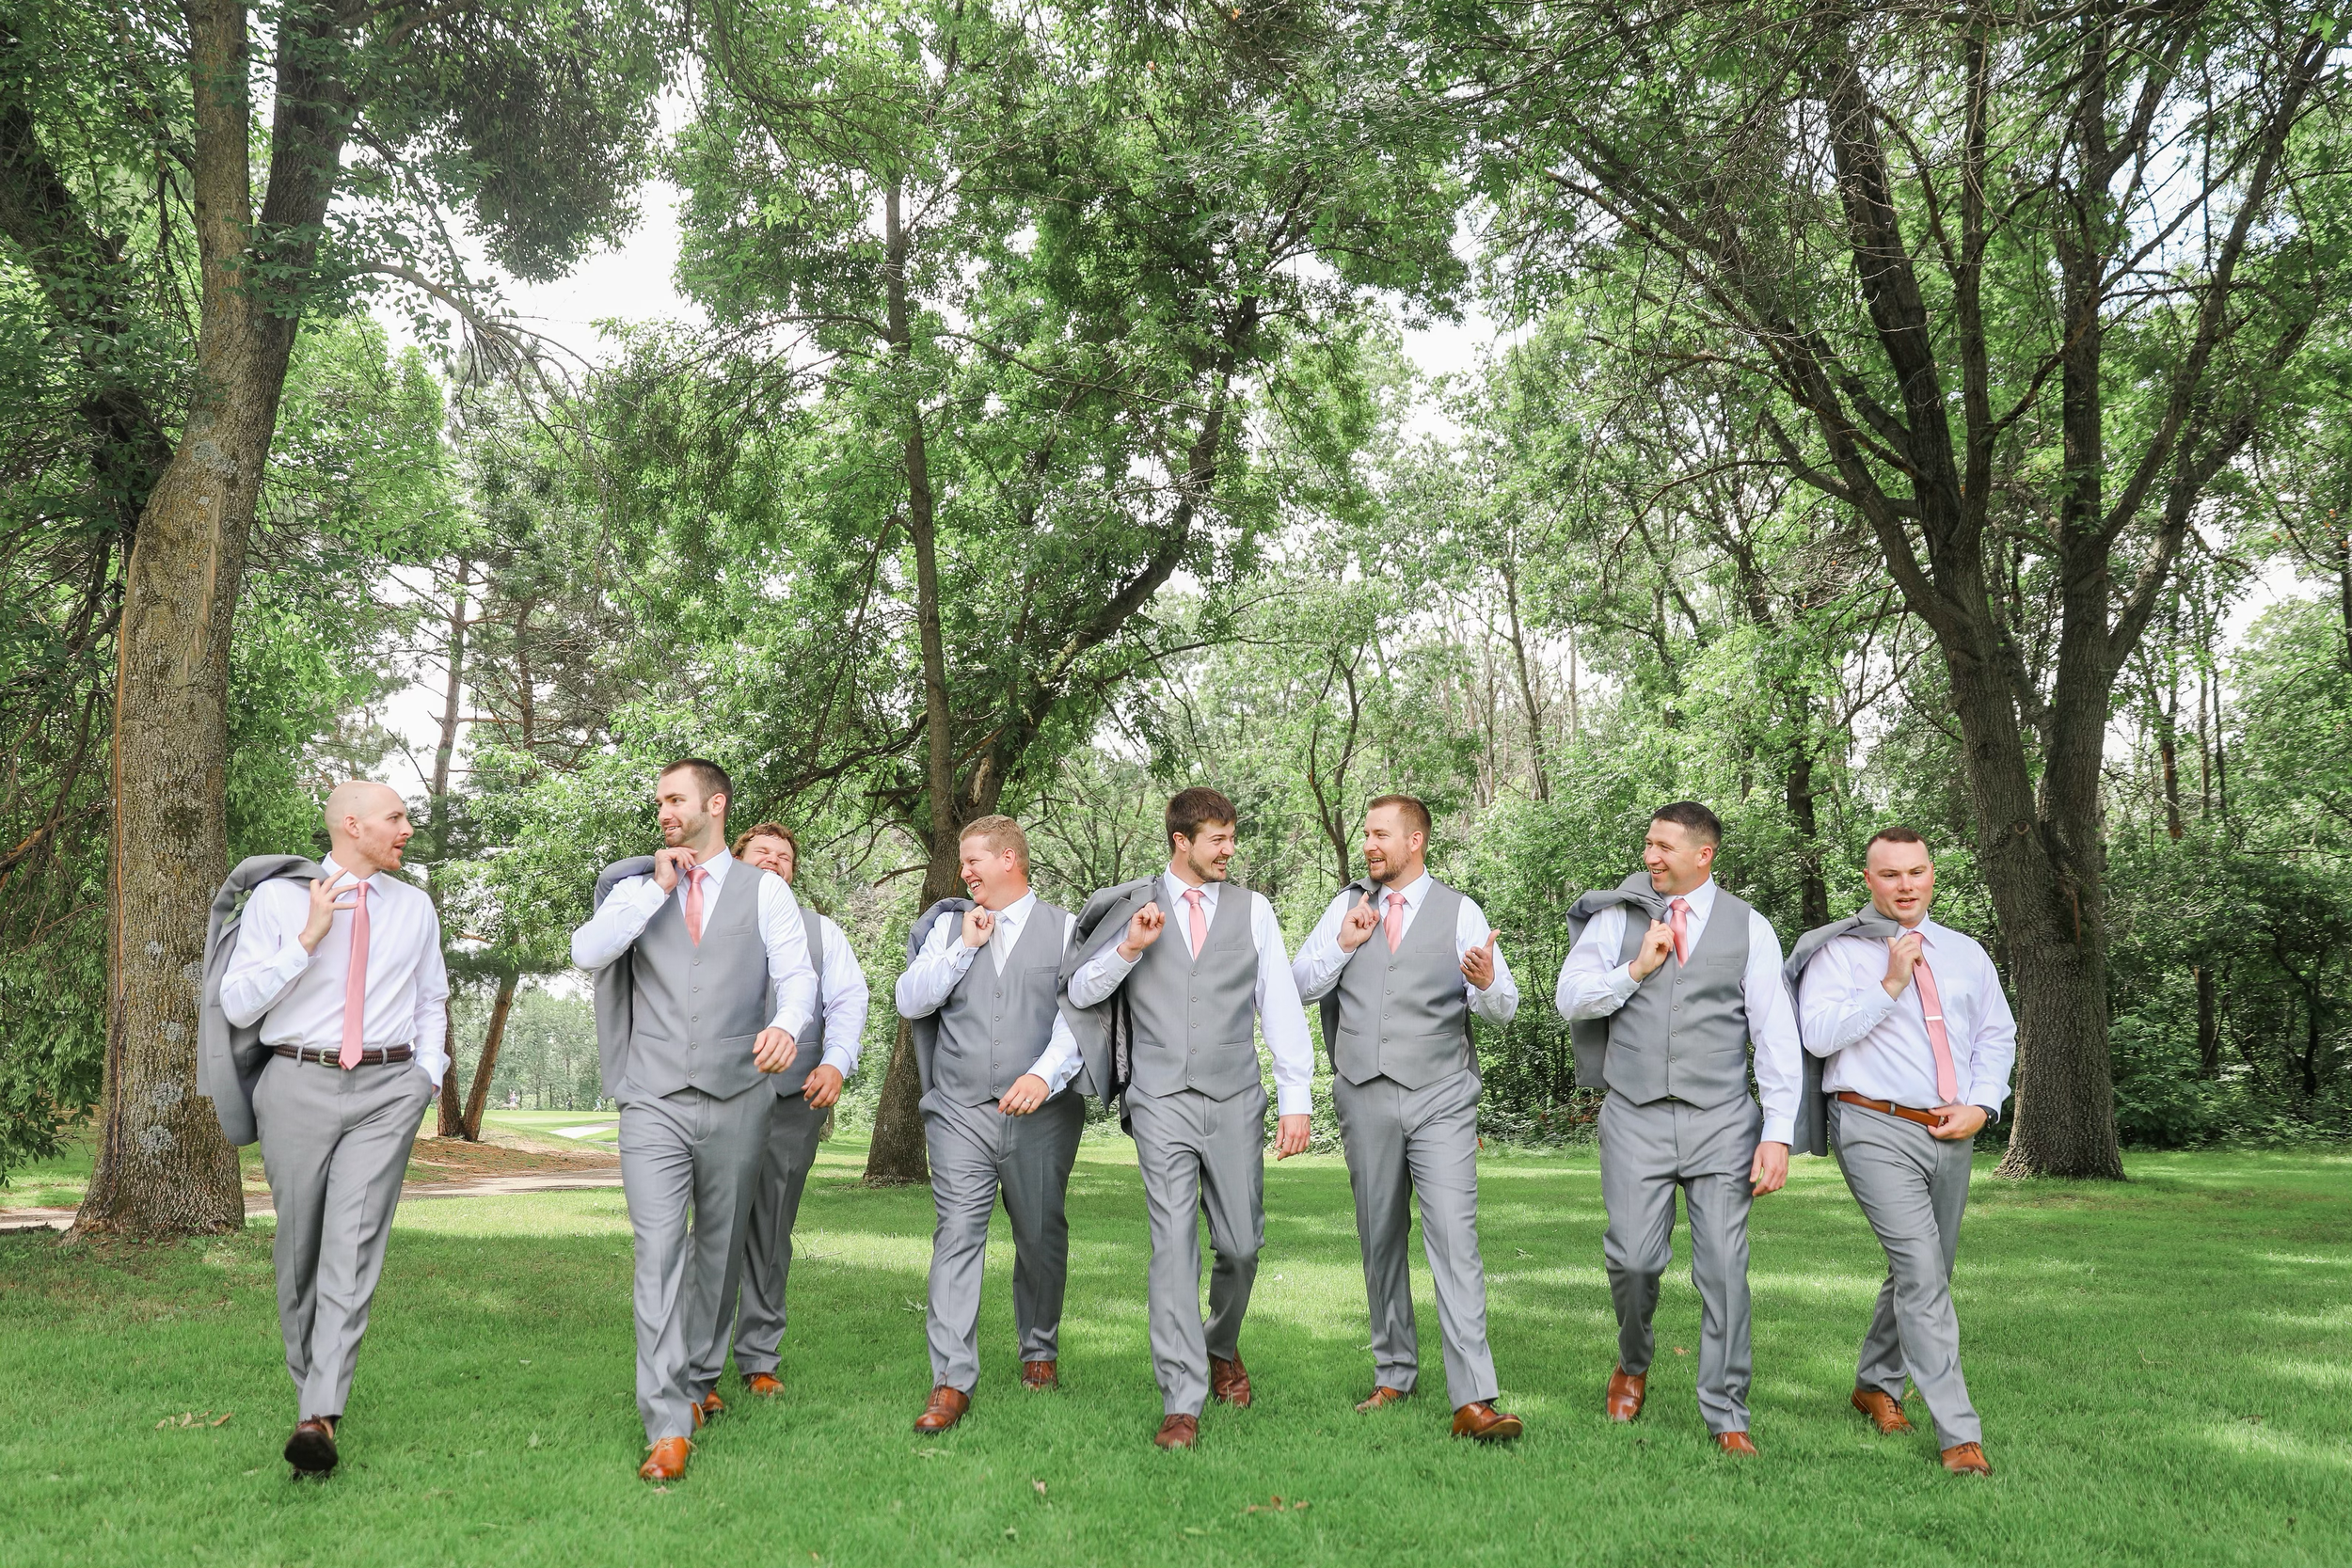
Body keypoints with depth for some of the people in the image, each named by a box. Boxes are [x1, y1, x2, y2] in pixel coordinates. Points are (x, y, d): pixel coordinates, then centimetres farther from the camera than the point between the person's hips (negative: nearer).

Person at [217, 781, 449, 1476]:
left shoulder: (414, 907, 10)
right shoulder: (276, 898, 1)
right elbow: (236, 1005, -4)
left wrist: (429, 1075, 8)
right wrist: (308, 937, -15)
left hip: (388, 1089, 1)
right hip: (299, 1085, 0)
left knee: (352, 1245, -11)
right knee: (298, 1249, 9)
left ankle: (319, 1418, -13)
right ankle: (308, 1386, 29)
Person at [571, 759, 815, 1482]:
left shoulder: (764, 889, 6)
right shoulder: (637, 888, 12)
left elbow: (797, 973, -4)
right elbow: (588, 952, -4)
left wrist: (787, 1024, -25)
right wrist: (658, 890, -6)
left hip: (738, 1098, 0)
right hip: (655, 1101, 0)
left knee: (719, 1249, 12)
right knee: (659, 1252, -9)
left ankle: (696, 1379, 31)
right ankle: (668, 1427, -8)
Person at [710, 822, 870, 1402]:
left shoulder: (820, 930, 18)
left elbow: (848, 1000, 7)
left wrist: (836, 1063, -9)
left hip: (796, 1099, 2)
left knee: (772, 1235, 7)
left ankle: (760, 1360, 16)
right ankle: (699, 1371, -2)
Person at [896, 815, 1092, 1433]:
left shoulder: (1065, 929, 4)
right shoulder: (949, 925, 13)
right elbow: (910, 1001, 5)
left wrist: (1044, 1075, -21)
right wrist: (965, 947, -3)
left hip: (1042, 1112, -1)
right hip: (960, 1111, 1)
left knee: (1041, 1237, 9)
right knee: (957, 1236, -7)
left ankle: (1040, 1352, 30)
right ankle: (952, 1382, -5)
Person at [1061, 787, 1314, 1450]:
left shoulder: (1252, 910, 8)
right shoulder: (1133, 906, 6)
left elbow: (1281, 1005, 5)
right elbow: (1080, 992, 8)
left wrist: (1296, 1098, -1)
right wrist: (1128, 947, -10)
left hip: (1235, 1100, 2)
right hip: (1161, 1101, -1)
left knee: (1241, 1245, 7)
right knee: (1174, 1245, -8)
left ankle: (1221, 1347, 36)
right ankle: (1182, 1402, -2)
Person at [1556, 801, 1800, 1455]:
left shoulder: (1749, 928, 4)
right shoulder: (1616, 918, 7)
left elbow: (1777, 1036, 2)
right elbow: (1570, 1000, 5)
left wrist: (1778, 1133, -5)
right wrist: (1637, 969, -8)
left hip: (1722, 1119, 0)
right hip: (1635, 1118, 1)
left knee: (1725, 1268, -2)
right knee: (1633, 1258, -4)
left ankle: (1727, 1419, 12)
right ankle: (1633, 1364, 27)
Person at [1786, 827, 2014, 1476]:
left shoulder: (1966, 954, 14)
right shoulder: (1838, 951, -3)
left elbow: (1998, 1035, 16)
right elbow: (1818, 1033, -14)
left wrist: (1981, 1105, 1)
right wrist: (1890, 985, -17)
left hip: (1952, 1134, 6)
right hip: (1879, 1130, -6)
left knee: (1924, 1273, 15)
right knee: (1922, 1274, -13)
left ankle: (1876, 1384, 35)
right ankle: (1960, 1435, -9)